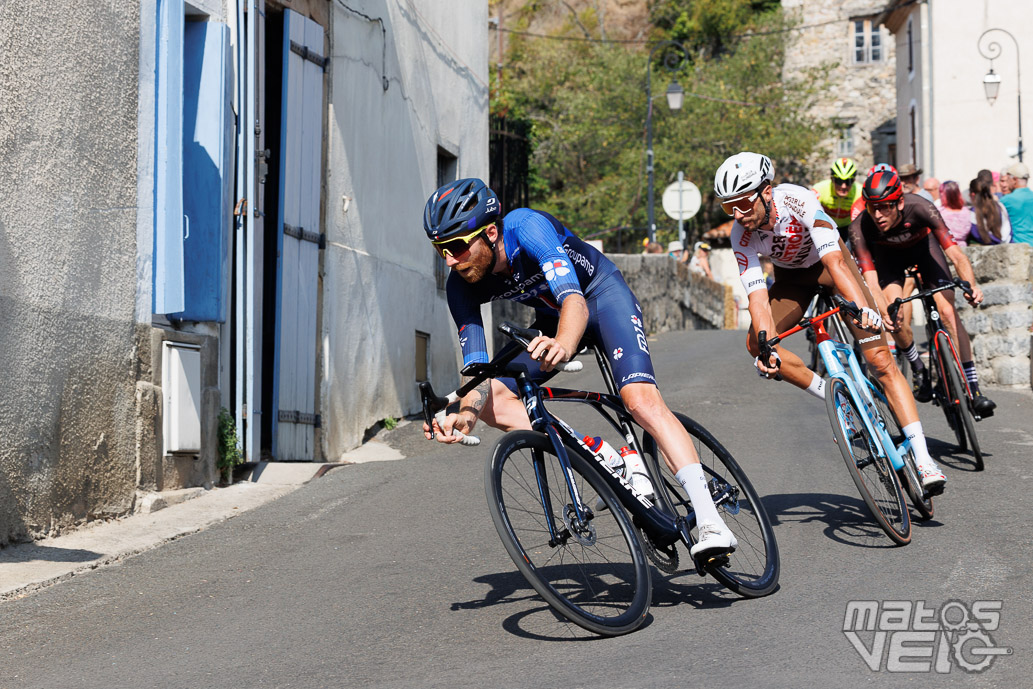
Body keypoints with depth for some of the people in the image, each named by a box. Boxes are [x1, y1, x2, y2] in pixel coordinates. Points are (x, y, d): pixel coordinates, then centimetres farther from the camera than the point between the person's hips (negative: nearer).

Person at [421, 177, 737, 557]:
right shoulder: (461, 286, -18)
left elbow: (574, 300, -46)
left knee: (641, 399, -27)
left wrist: (563, 345, -68)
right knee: (492, 398, -14)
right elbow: (477, 365, -20)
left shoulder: (526, 227, -34)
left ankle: (710, 522, -30)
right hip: (551, 319, 6)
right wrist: (467, 413, -41)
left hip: (602, 294, -6)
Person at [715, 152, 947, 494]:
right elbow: (757, 295, -29)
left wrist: (862, 308, -60)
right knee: (755, 344, -21)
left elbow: (834, 261, -45)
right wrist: (766, 345, -46)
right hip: (791, 277, 4)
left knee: (880, 359, -15)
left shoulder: (798, 201, -36)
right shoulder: (741, 234, -25)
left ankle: (923, 460, -16)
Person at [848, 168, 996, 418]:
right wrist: (885, 312, -56)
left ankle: (973, 388, -13)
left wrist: (971, 285, -60)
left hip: (922, 245, -1)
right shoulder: (860, 227, -35)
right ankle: (919, 370, 8)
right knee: (894, 317, -20)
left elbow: (955, 254, -42)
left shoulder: (918, 207, -38)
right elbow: (870, 280, -38)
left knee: (947, 311, -17)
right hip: (888, 254, 1)